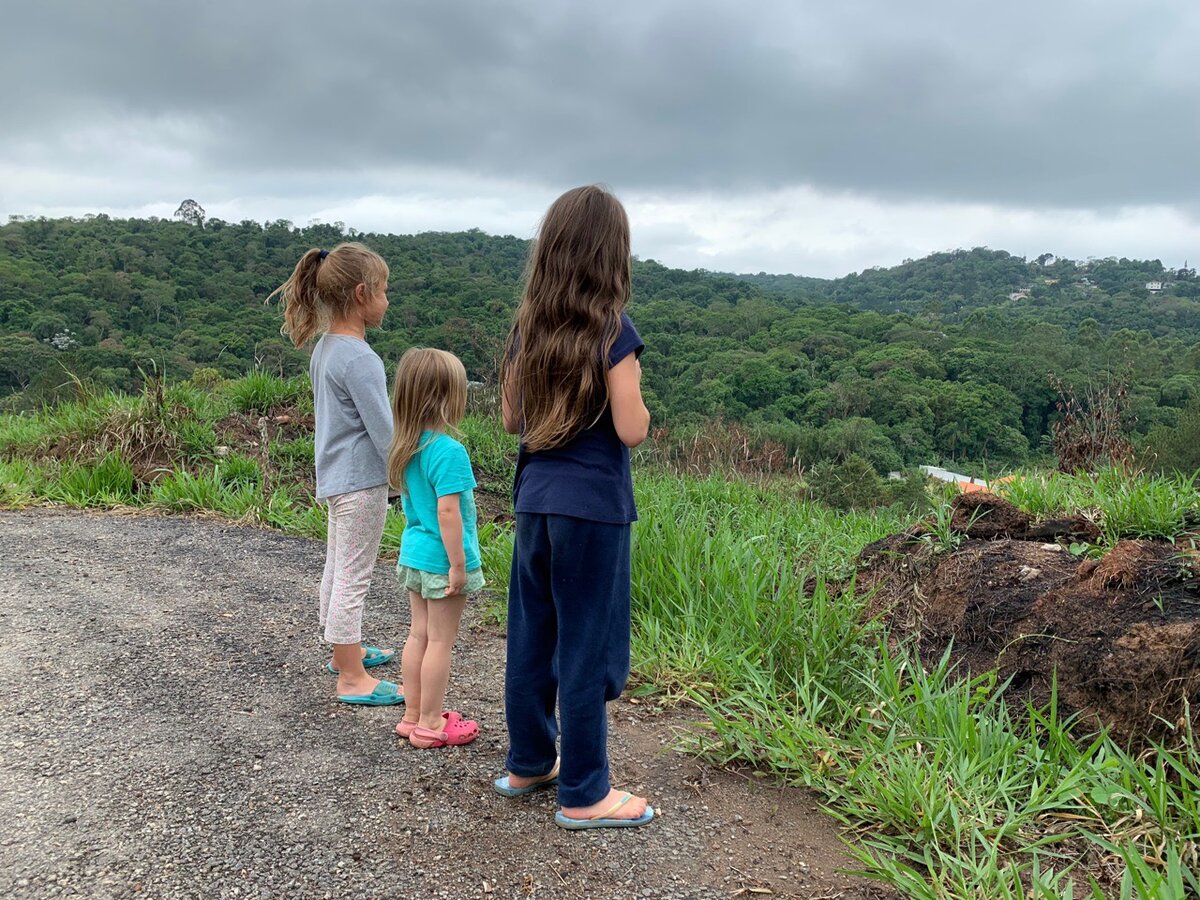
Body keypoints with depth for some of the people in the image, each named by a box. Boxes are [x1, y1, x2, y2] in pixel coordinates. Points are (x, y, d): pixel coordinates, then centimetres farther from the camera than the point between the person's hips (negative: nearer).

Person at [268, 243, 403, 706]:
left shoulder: (324, 348, 7)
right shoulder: (359, 359, -22)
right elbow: (385, 431, -21)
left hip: (335, 477, 10)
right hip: (362, 482, -10)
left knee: (338, 567, 20)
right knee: (354, 576, -2)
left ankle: (346, 651, 37)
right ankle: (352, 679, 8)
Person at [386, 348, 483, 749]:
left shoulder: (406, 447, 4)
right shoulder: (448, 451, -23)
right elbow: (447, 511, -25)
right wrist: (458, 564, -19)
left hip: (414, 553, 8)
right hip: (441, 559, -8)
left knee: (419, 635, 17)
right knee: (440, 641, 4)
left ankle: (414, 714, 28)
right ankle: (430, 724, 15)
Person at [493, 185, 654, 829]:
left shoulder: (527, 328, 6)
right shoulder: (613, 331, -13)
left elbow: (511, 419, 12)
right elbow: (632, 431, -15)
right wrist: (630, 394, 3)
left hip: (534, 501, 7)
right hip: (593, 507, -6)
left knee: (530, 636, 16)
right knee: (587, 647, 2)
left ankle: (527, 763, 32)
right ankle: (584, 794, 13)